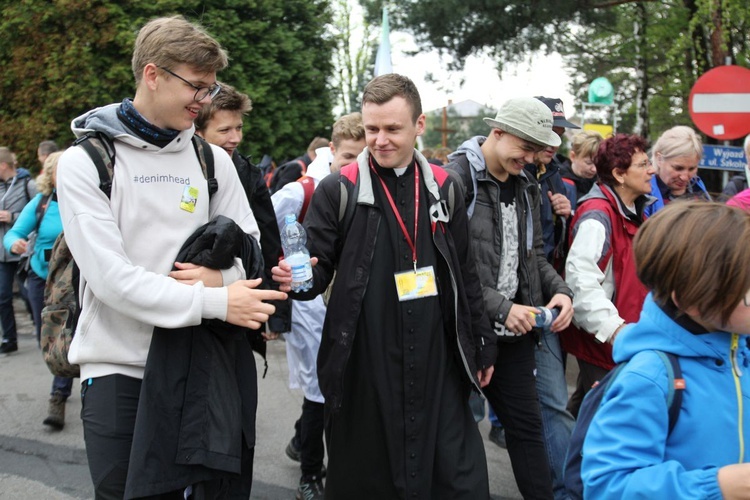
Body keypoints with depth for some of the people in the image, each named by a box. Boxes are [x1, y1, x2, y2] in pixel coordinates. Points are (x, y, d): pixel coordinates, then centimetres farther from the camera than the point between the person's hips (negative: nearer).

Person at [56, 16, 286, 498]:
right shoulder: (85, 161, -7)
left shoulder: (213, 160, 5)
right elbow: (111, 277, -17)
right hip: (118, 368, -3)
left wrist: (221, 276, -15)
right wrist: (215, 302, -22)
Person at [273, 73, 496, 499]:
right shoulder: (338, 191, -4)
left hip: (437, 366, 3)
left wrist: (482, 347, 15)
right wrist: (297, 277, -25)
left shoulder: (443, 188, 7)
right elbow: (317, 270, -2)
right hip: (364, 371, -2)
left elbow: (466, 276, 13)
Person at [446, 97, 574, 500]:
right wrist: (500, 308, -21)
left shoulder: (525, 186, 9)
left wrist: (559, 289, -1)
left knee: (527, 425, 13)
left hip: (513, 331, 7)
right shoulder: (455, 180, -14)